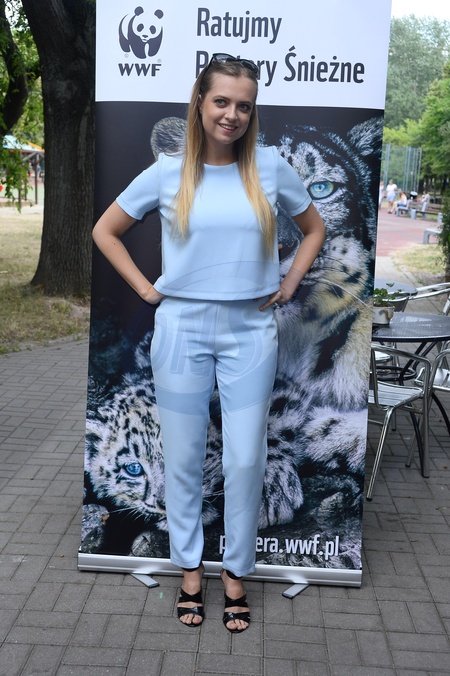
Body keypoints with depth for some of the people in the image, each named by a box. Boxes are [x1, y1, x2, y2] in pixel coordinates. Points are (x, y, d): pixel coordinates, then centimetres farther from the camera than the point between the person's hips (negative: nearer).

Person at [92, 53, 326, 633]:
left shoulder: (270, 167, 1)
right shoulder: (168, 172, 0)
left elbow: (314, 228, 15)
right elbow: (105, 231, 9)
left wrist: (289, 285, 5)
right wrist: (146, 289, 2)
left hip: (250, 331, 0)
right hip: (183, 328, 0)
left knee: (245, 459, 4)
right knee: (183, 458, 8)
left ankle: (236, 573, 25)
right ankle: (189, 569, 27)